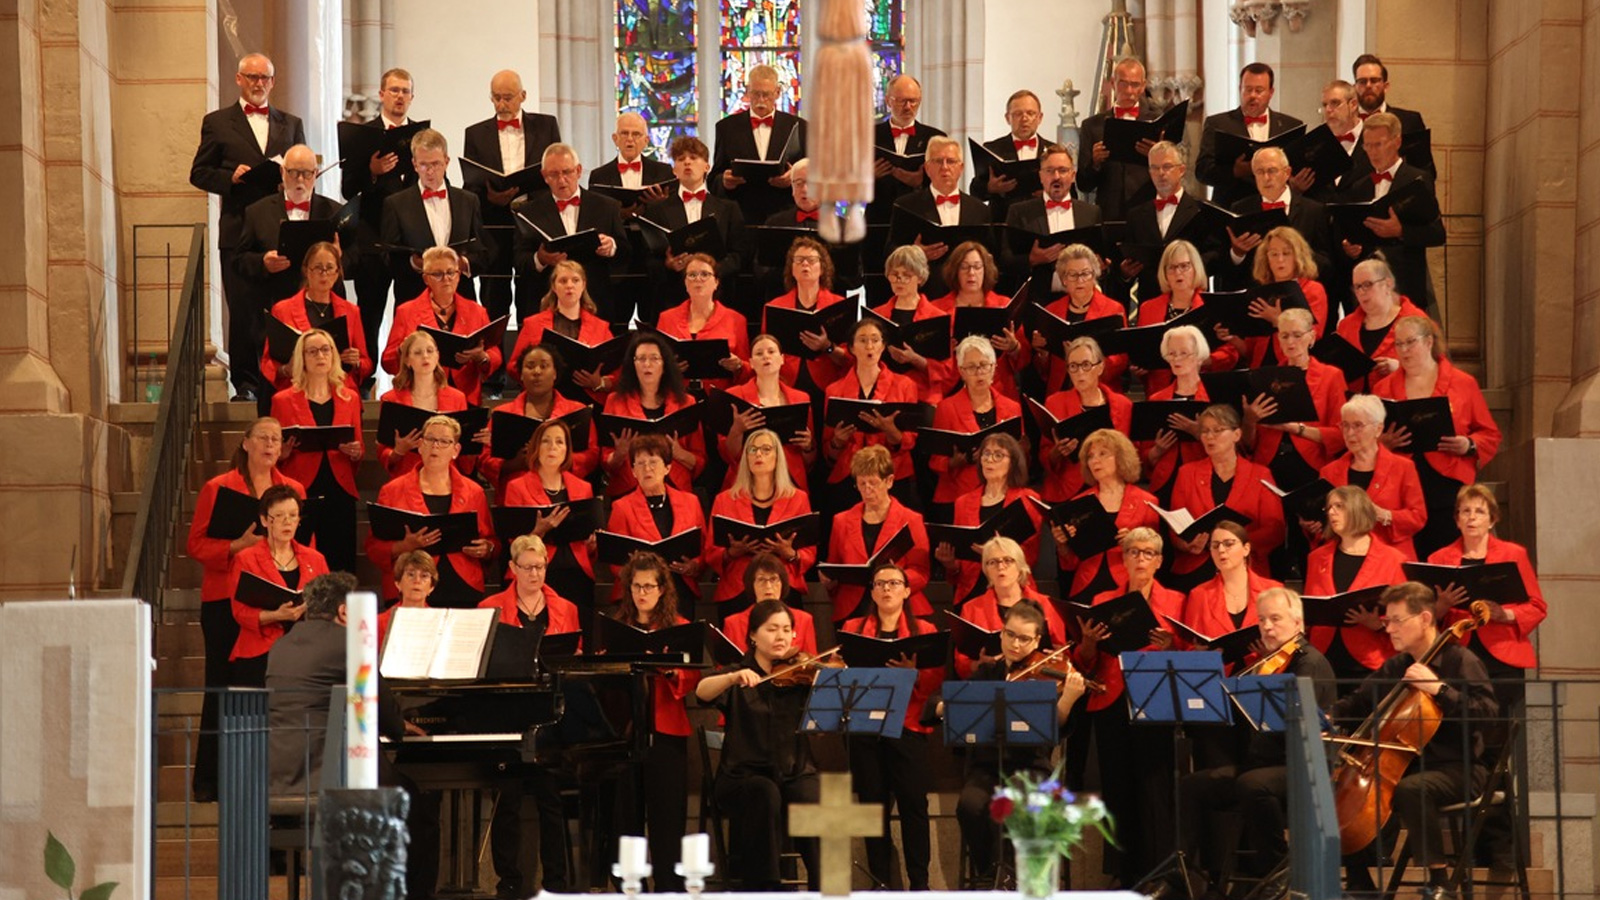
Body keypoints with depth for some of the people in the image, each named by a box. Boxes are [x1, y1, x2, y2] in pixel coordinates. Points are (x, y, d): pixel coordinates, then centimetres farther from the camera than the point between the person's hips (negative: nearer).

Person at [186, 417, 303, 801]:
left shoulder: (294, 489, 13)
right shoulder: (217, 488, 3)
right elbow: (197, 545, -2)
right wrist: (238, 545, -16)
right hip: (226, 600, -3)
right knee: (222, 686, -1)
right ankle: (208, 780, 5)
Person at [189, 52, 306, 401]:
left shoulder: (291, 124, 18)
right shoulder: (217, 122, 10)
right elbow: (199, 173, 7)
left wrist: (293, 179, -6)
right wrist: (230, 178, -11)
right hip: (239, 232, -2)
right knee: (243, 311, -3)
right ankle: (245, 383, 2)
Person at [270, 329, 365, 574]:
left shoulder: (350, 399, 12)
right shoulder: (283, 400, 5)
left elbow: (360, 450, 16)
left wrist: (355, 452, -7)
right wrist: (284, 452, -13)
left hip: (339, 492, 2)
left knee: (340, 567, -2)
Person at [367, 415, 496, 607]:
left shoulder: (473, 492, 11)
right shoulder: (393, 491, 6)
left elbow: (491, 542, 18)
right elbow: (374, 548, 3)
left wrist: (486, 549, -4)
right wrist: (405, 546, -15)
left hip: (463, 592, 2)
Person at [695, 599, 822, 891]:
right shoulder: (738, 678, 6)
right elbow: (702, 691, -16)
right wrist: (735, 677, -34)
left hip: (796, 773, 1)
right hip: (744, 777, -1)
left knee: (817, 805, -31)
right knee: (765, 793, -34)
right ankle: (761, 887, -24)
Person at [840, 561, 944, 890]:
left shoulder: (924, 631, 10)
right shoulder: (854, 629, 14)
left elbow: (935, 682, 0)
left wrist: (914, 672, -19)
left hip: (908, 726, -1)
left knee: (913, 802, -9)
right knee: (873, 802, 0)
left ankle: (919, 881, -3)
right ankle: (880, 880, 8)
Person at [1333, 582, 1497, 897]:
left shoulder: (1459, 661, -8)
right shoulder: (1395, 667, 14)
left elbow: (1486, 713, -21)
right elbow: (1357, 704, 20)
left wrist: (1439, 688, -27)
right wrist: (1327, 715, 0)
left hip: (1457, 769, -8)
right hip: (1407, 764, 8)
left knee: (1410, 789, -38)